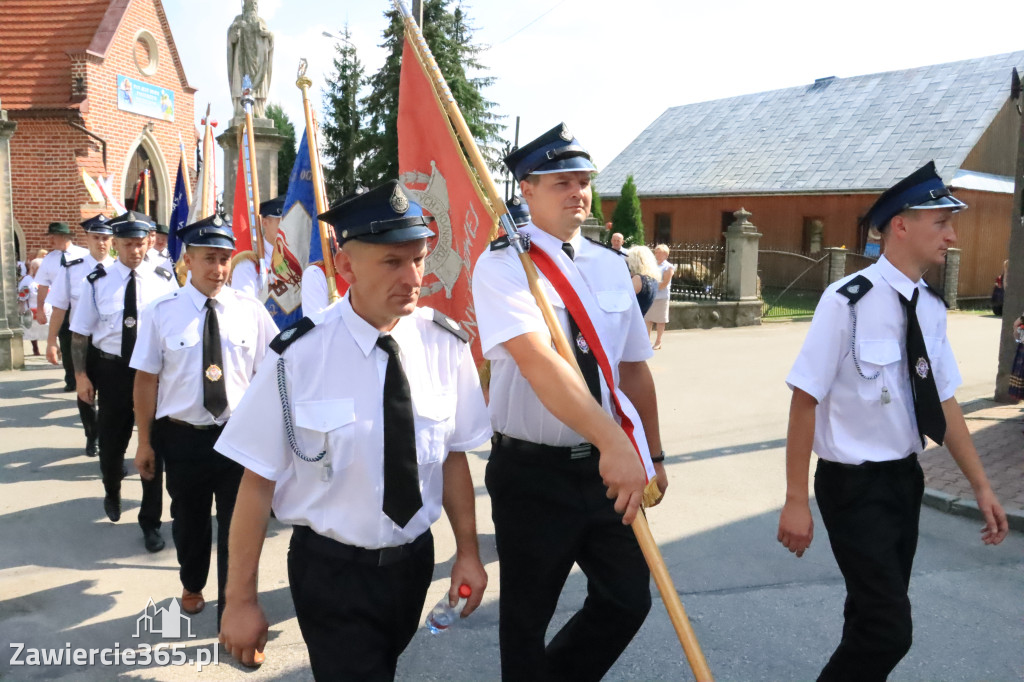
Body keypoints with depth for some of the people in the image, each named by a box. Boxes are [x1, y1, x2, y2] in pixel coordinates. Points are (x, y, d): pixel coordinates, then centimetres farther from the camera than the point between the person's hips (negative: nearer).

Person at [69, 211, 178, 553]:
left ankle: (151, 521, 20)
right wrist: (81, 375, -2)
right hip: (111, 370, 1)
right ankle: (112, 493, 49)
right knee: (111, 441, 16)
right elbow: (80, 333, 3)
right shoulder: (97, 282, -3)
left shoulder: (164, 280, -6)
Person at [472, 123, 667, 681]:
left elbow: (634, 367, 13)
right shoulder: (503, 265, -13)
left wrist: (652, 456, 15)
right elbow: (538, 361, -29)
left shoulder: (610, 265, 7)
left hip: (609, 467, 6)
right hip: (532, 470, -5)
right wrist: (614, 442, -38)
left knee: (629, 600, 13)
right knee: (527, 618, 10)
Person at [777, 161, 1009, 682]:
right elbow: (805, 400, -20)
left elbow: (943, 402, 10)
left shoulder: (932, 308, 2)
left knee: (875, 613, 20)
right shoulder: (848, 301, -21)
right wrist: (796, 502, -18)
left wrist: (981, 486, 12)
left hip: (906, 477, 7)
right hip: (854, 485, -7)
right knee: (889, 628, -7)